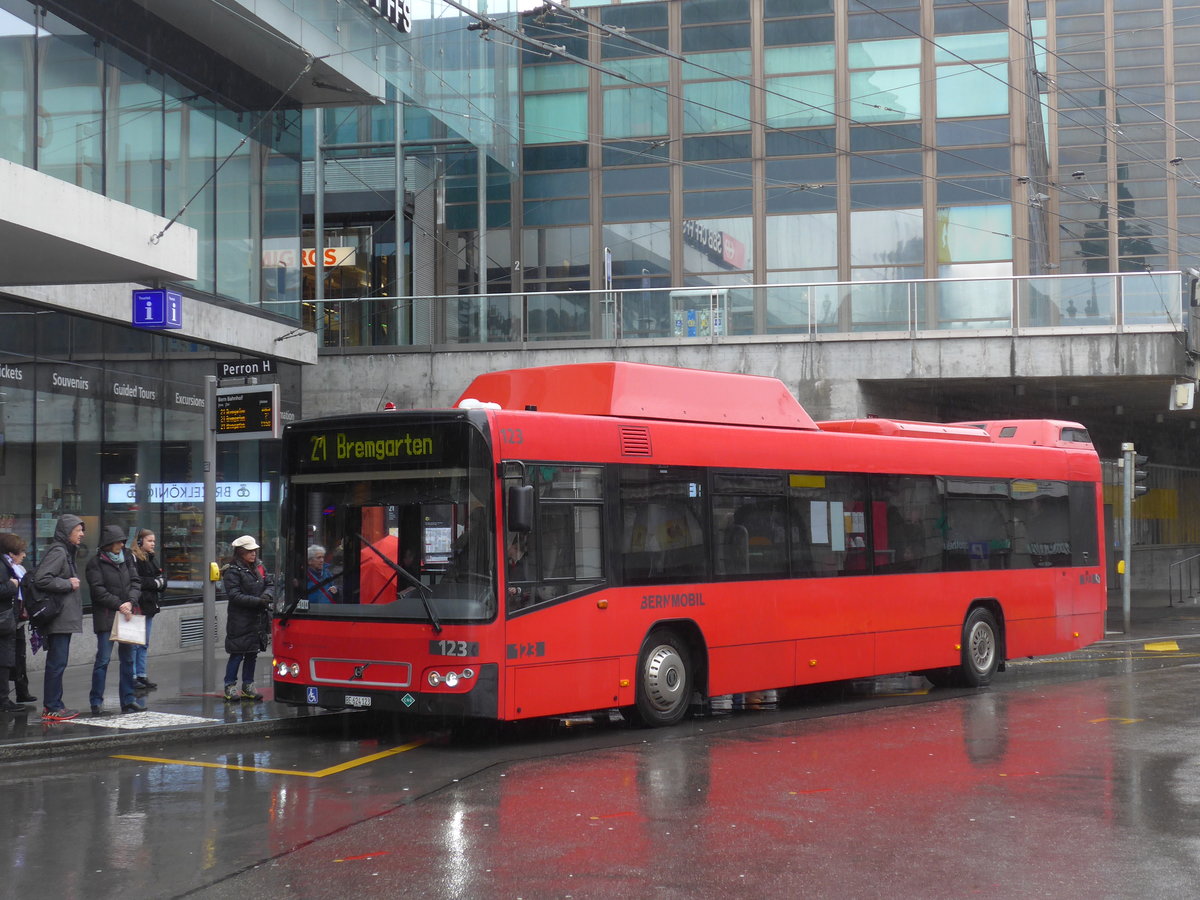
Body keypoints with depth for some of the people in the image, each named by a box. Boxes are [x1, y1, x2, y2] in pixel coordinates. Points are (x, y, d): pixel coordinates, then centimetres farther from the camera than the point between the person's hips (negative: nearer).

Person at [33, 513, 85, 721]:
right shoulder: (57, 552, -13)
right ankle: (52, 708, -4)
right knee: (57, 662, -7)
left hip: (63, 618, 11)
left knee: (56, 662, 13)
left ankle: (51, 705, 19)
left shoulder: (66, 552, 18)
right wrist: (68, 584, -16)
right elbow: (41, 579, -24)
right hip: (59, 619, -11)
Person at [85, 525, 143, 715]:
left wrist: (131, 602, -11)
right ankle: (96, 701, 1)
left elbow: (136, 582, 7)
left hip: (127, 615, 6)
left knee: (128, 658, 8)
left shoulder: (127, 559, 13)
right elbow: (98, 590, -10)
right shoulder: (96, 563, -3)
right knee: (103, 659, -6)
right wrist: (119, 605, -16)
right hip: (106, 617, -5)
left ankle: (128, 699, 15)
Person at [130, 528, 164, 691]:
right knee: (134, 643, -7)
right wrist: (155, 582, -10)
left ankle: (141, 675, 18)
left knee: (144, 643, 12)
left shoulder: (151, 559, 17)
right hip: (138, 606, -9)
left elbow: (163, 580, 14)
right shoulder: (133, 558, -11)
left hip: (149, 606, 9)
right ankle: (132, 677, -4)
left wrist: (160, 582, -8)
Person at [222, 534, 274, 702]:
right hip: (240, 620, -7)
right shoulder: (232, 572, -10)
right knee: (237, 654, -5)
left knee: (252, 653, 12)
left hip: (258, 619, 7)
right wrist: (258, 601, -21)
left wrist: (267, 595, -10)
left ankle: (248, 686, 21)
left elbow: (270, 584, 14)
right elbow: (234, 596, -16)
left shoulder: (258, 567, 11)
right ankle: (230, 687, 3)